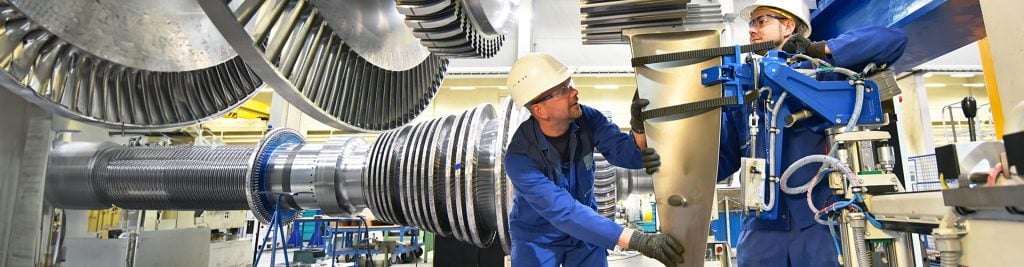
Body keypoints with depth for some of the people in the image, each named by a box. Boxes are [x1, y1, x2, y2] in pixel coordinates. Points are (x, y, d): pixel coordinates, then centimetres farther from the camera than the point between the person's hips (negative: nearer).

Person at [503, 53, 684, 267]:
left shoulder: (587, 119, -17)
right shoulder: (519, 158, -31)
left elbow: (628, 155, -24)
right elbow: (564, 212, -38)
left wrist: (639, 128, -46)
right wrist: (638, 241, -42)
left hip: (583, 231, 4)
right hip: (537, 236, -3)